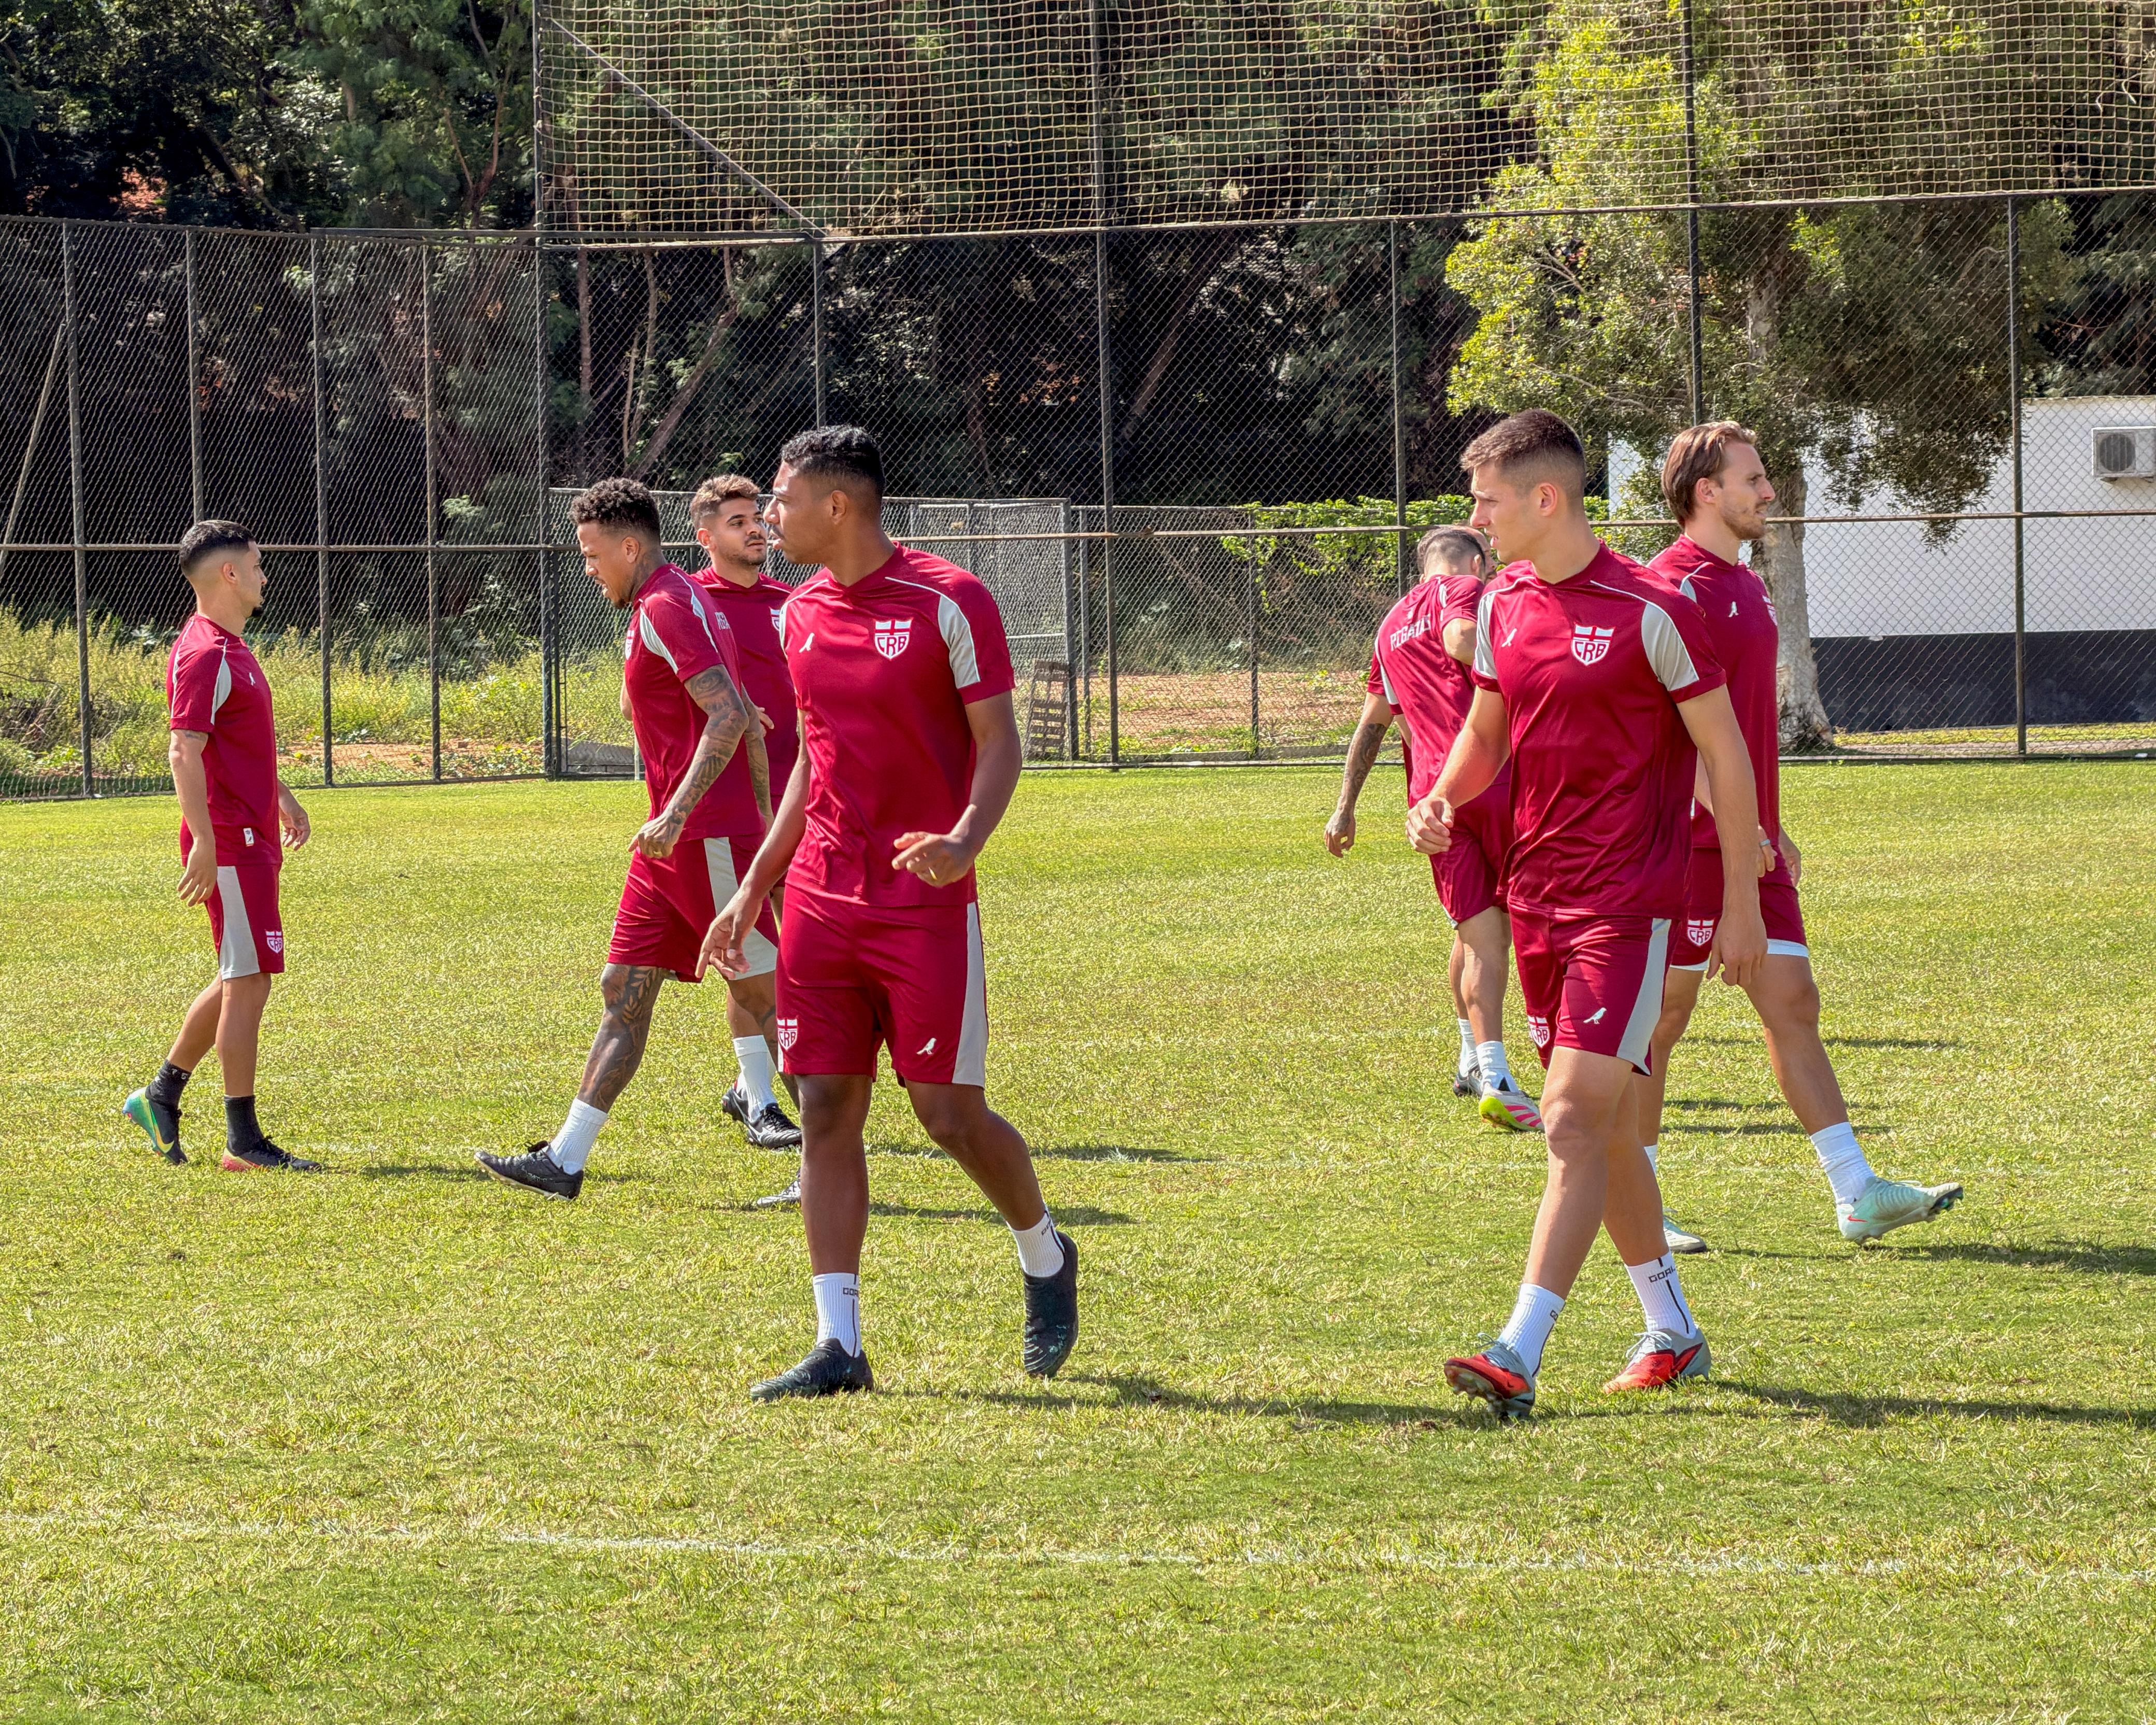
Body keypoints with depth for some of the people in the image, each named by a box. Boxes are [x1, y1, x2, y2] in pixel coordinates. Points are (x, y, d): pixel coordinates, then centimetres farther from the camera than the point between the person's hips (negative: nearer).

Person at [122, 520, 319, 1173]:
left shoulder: (230, 649, 16)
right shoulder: (205, 655, -16)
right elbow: (185, 752, -24)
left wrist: (282, 797, 38)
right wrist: (204, 841, -29)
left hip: (252, 837, 10)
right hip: (228, 843, -10)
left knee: (241, 981, 17)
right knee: (249, 983, -8)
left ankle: (162, 1096, 26)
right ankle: (244, 1140, -4)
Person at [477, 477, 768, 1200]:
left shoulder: (665, 609, -14)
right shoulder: (680, 602, 18)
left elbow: (729, 718, -25)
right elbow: (746, 720, 23)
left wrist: (676, 814, -29)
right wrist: (763, 823, 25)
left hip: (705, 836, -11)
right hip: (677, 843, 11)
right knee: (624, 990, 8)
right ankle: (565, 1160, 8)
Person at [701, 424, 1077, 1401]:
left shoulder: (948, 603, -9)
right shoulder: (802, 614, 11)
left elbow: (998, 743, -8)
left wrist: (966, 839, -26)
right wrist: (755, 887, 18)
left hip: (927, 906, -6)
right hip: (822, 906, 6)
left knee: (951, 1112, -4)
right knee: (826, 1111, -1)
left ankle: (1044, 1256, 25)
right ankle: (838, 1347, 0)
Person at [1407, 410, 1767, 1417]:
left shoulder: (1648, 610, -12)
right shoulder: (1504, 605, 8)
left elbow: (1724, 750, -7)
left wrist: (1741, 903, -6)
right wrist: (1443, 800, -1)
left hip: (1628, 902, -7)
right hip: (1537, 896, 7)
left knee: (1575, 1121, -14)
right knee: (1603, 1126, 13)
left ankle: (1518, 1359, -21)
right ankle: (1672, 1333, 27)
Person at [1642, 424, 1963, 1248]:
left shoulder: (1747, 587, 17)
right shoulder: (1677, 584, -13)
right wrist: (1731, 822, -26)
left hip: (1747, 841, 9)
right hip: (1691, 841, -9)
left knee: (1793, 1007, 5)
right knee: (1662, 1018, -1)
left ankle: (1858, 1194, 3)